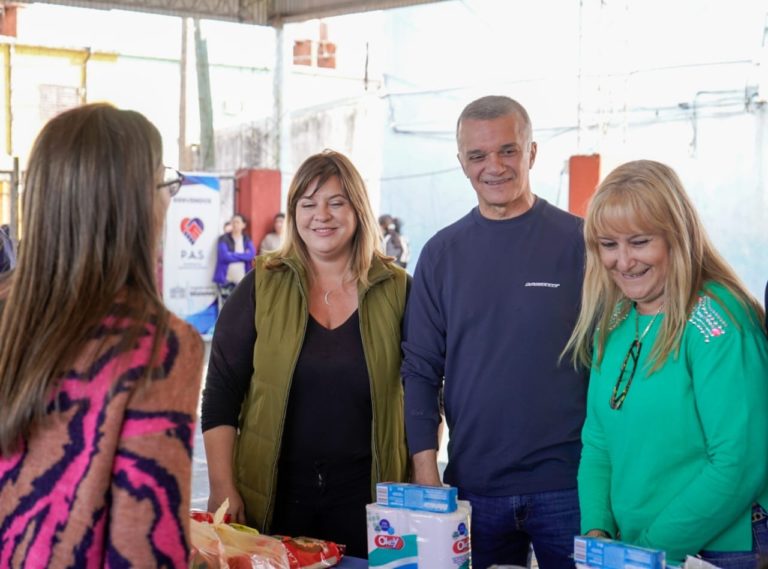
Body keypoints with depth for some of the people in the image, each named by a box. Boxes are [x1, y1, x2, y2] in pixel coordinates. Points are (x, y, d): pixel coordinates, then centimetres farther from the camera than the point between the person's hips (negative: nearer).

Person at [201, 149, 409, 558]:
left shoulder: (396, 290, 1)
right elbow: (220, 394, 0)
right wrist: (222, 487, -6)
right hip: (272, 497, 0)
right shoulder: (262, 287, 0)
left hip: (365, 496, 0)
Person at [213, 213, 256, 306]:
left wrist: (233, 255, -7)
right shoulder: (224, 239, 1)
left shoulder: (247, 240, 11)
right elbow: (224, 256, -13)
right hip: (226, 278, -3)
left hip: (242, 279, 3)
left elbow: (252, 255, -6)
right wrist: (243, 256, -4)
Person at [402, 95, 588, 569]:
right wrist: (426, 475, -4)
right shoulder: (442, 253, 5)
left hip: (568, 483, -2)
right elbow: (421, 370, 5)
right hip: (472, 486, 2)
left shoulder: (579, 241, -2)